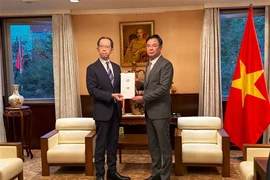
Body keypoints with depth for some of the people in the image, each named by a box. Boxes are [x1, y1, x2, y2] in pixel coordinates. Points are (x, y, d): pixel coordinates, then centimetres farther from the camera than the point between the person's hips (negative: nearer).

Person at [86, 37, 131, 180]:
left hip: (116, 110, 6)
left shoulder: (116, 67, 13)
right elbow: (92, 90, -14)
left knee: (113, 143, 13)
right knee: (101, 144, 2)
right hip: (102, 111, -6)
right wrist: (110, 96, -23)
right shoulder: (92, 68, -5)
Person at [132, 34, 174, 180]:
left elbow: (163, 88, -20)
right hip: (149, 111, 8)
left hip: (160, 111, -8)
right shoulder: (149, 64, 15)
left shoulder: (166, 64, -12)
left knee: (164, 145, 2)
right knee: (153, 145, 15)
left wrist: (143, 98, -19)